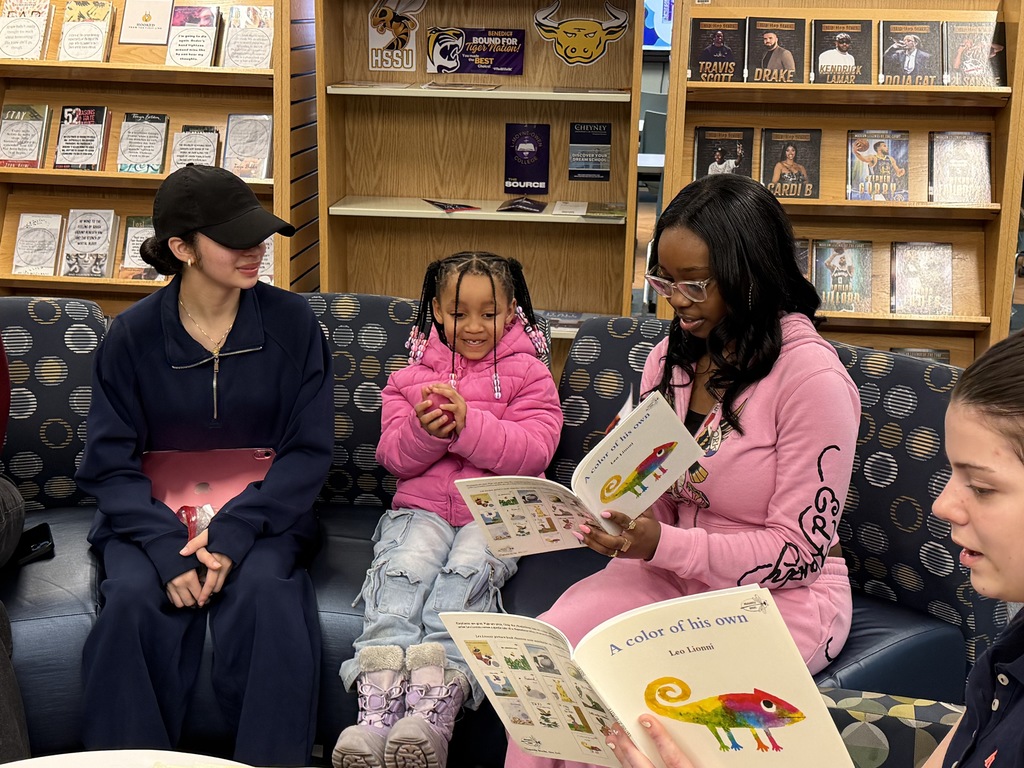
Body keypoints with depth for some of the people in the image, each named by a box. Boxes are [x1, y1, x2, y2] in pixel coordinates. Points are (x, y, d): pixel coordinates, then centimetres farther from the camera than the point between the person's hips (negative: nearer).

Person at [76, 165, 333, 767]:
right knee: (134, 599, -29)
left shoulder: (291, 322, -3)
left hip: (263, 510, 0)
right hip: (154, 514, 0)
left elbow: (310, 451, -4)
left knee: (265, 590, -31)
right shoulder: (134, 334, -2)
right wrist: (165, 548, -21)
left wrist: (234, 533, -18)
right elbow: (110, 462, -3)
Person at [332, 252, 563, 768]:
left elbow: (533, 452, -6)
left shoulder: (528, 374, 9)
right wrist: (425, 430, -15)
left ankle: (434, 709, -48)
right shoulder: (411, 376, 17)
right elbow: (395, 458, 8)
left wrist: (467, 423, -19)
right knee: (402, 568, -30)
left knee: (467, 570, -33)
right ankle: (378, 710, -45)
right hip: (423, 507, 2)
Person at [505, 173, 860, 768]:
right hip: (669, 572, 6)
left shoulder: (813, 377, -16)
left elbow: (801, 547, -15)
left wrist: (662, 544, -25)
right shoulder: (669, 359, 6)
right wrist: (609, 518, -12)